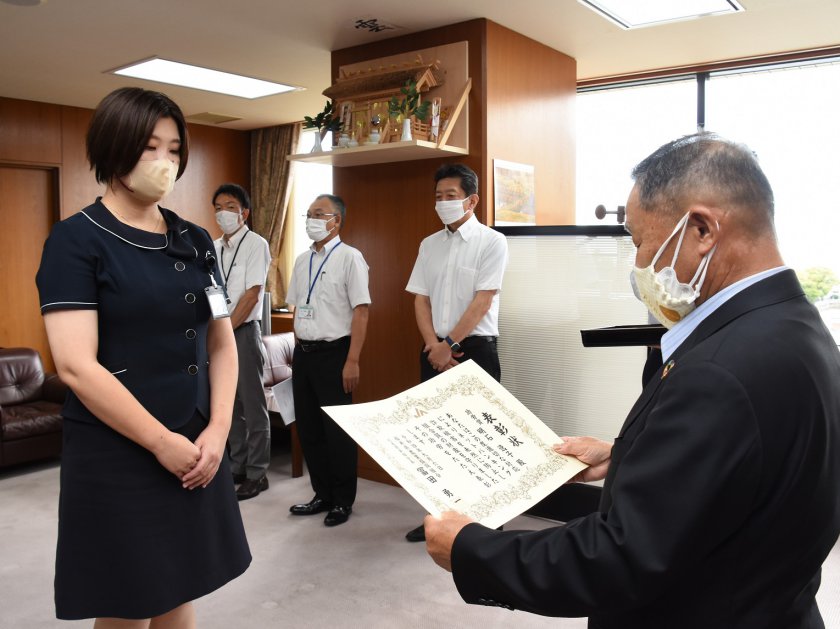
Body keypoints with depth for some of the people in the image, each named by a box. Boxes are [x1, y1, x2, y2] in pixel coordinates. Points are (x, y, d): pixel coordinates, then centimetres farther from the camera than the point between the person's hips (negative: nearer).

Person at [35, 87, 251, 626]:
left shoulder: (195, 241, 9)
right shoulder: (77, 240, -8)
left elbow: (222, 344, 9)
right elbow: (76, 366, -16)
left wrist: (217, 431, -4)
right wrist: (162, 442, -14)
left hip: (197, 450, 5)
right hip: (116, 456, -5)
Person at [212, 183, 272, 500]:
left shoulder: (255, 244, -7)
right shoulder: (214, 247, 12)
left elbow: (252, 295, -14)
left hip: (244, 331, -6)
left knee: (252, 406, 1)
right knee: (228, 404, 13)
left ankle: (256, 474, 10)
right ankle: (237, 467, 25)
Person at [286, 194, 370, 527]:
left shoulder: (349, 257, -9)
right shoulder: (302, 261, 11)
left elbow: (361, 311, -13)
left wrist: (352, 361, -18)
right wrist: (297, 351, 12)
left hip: (333, 353, -6)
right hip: (303, 353, 7)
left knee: (337, 430, 3)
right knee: (308, 428, 13)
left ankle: (343, 501, 20)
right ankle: (323, 495, 29)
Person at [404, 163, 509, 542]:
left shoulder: (491, 241, -6)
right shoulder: (429, 245, 10)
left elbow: (483, 301, -12)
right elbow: (421, 300, 7)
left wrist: (450, 345, -13)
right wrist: (433, 346, -6)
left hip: (475, 347, -5)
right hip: (435, 349, 5)